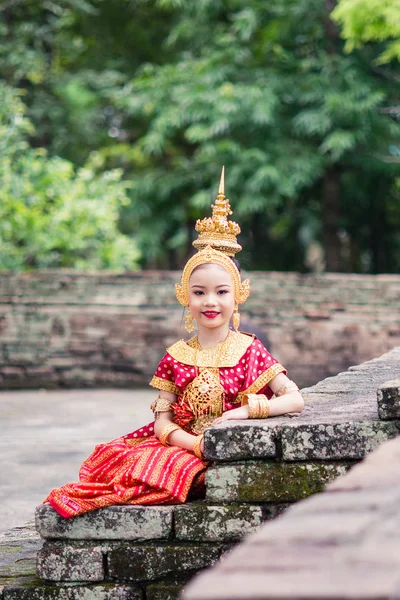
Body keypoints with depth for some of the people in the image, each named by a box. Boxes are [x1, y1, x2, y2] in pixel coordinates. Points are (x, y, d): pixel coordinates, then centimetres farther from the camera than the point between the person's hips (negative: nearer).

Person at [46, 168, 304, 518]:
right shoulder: (177, 357, 9)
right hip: (183, 447, 2)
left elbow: (295, 400, -6)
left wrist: (244, 411, -18)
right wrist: (199, 444, -17)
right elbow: (163, 423, 2)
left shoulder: (249, 351, 3)